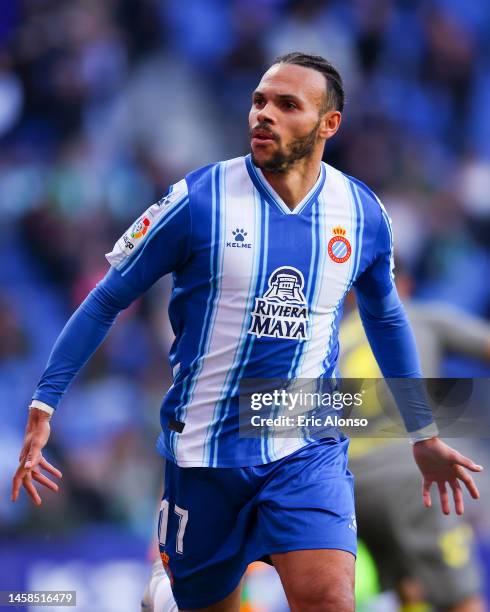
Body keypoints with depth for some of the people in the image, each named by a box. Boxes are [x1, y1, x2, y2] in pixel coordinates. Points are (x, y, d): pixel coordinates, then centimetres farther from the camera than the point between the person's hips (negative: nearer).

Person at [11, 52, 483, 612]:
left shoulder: (364, 214, 0)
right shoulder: (198, 201, -9)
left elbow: (385, 319, 18)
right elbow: (108, 299, -1)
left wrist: (423, 434, 24)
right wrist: (43, 407, -7)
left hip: (309, 451, 1)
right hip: (204, 449, -1)